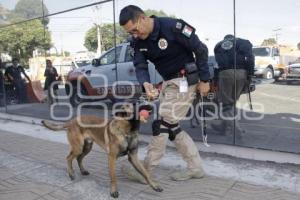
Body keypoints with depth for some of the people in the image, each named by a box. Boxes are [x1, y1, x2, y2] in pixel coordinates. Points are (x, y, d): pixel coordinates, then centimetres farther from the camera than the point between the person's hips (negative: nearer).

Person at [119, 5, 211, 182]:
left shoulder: (172, 27, -21)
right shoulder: (138, 41, 0)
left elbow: (201, 50, -15)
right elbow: (140, 66, -6)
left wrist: (204, 80, -12)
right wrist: (146, 84, -29)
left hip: (184, 81, -8)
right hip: (168, 82, 8)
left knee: (162, 125, -8)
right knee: (171, 127, 9)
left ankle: (146, 171, 5)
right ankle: (196, 167, 20)